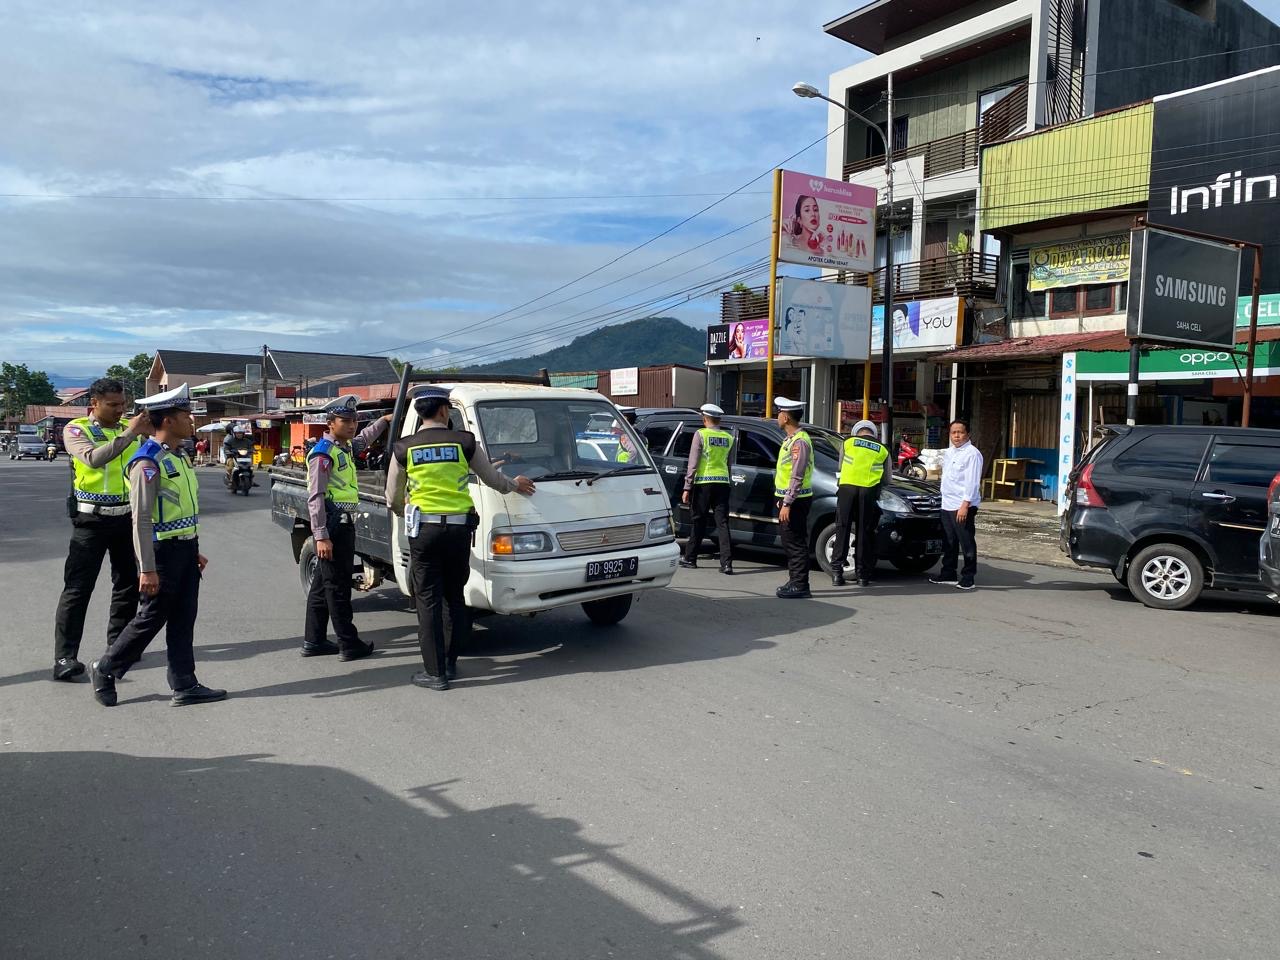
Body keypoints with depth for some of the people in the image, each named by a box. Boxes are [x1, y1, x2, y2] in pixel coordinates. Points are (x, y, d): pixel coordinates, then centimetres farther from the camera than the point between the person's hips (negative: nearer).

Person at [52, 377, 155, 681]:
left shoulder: (129, 429, 10)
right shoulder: (76, 429, -5)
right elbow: (93, 458, -25)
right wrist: (129, 433, -31)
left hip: (126, 517, 5)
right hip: (91, 519, -5)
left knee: (128, 583, 13)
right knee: (77, 588, -5)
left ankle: (118, 644, 28)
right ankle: (65, 656, -3)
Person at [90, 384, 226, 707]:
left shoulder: (178, 457, 11)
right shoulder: (148, 463, -17)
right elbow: (141, 520, -20)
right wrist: (147, 569, -22)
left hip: (186, 548, 8)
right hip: (163, 550, -8)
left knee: (183, 619, 10)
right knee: (151, 619, 4)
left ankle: (184, 685, 15)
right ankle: (105, 670, 24)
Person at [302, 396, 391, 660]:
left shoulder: (346, 447, 15)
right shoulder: (323, 453, -12)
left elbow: (362, 440, 41)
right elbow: (315, 497, -17)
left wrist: (384, 420, 43)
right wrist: (321, 536, -22)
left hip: (344, 524, 10)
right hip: (332, 526, -10)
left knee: (322, 585, 14)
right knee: (337, 587, -3)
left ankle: (313, 641, 22)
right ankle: (349, 645, 2)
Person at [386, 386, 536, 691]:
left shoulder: (403, 448, 2)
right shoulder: (464, 442, 1)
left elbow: (393, 499, 12)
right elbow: (492, 479, 14)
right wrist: (515, 485, 34)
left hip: (423, 530, -1)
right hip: (459, 528, 1)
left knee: (428, 600, 4)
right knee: (455, 596, 16)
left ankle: (435, 672, 4)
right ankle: (450, 662, 22)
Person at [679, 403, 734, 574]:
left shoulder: (701, 434, -4)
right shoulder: (729, 438, 10)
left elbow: (693, 463, -8)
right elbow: (729, 463, 15)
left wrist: (687, 488, -6)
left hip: (704, 483, -3)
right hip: (723, 483, 4)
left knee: (698, 522, 6)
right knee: (722, 523, 1)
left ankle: (690, 558, 16)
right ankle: (726, 563, -6)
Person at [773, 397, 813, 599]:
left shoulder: (799, 441, -17)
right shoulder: (791, 439, 15)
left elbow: (797, 476, -22)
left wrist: (787, 503, -22)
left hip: (796, 501, -10)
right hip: (788, 499, 10)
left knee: (796, 543, -6)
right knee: (790, 542, 14)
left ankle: (800, 585, -1)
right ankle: (795, 581, 22)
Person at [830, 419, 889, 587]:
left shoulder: (848, 442, 15)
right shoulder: (882, 450, 17)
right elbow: (886, 480, 19)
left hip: (847, 488, 0)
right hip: (869, 492, 1)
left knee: (842, 530, 4)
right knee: (864, 532, 7)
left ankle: (836, 572, 0)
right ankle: (862, 574, 9)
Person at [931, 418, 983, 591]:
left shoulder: (972, 453, -11)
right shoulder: (948, 453, 16)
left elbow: (972, 481, -17)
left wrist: (965, 505, -22)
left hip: (963, 506, -9)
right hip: (947, 505, 9)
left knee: (966, 542, -2)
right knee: (948, 542, 15)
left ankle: (968, 577, 5)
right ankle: (948, 574, 24)